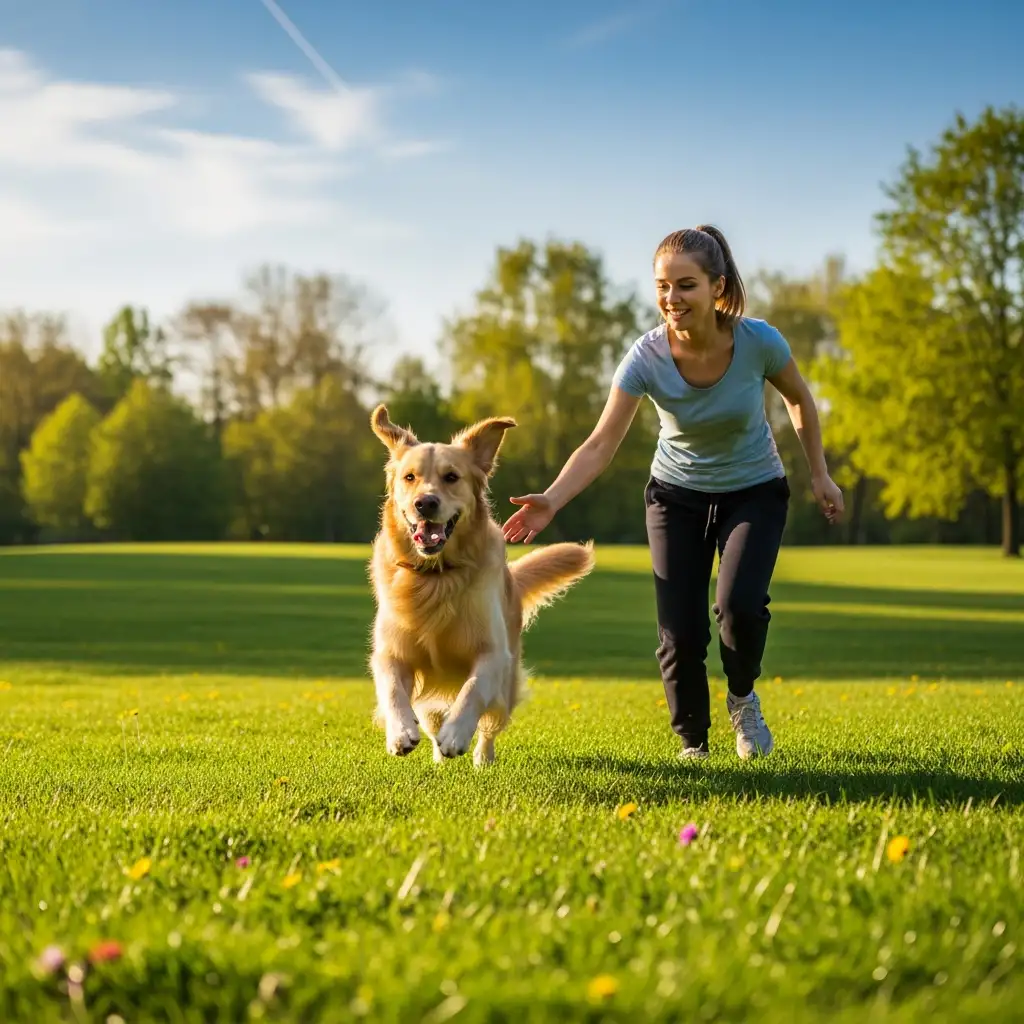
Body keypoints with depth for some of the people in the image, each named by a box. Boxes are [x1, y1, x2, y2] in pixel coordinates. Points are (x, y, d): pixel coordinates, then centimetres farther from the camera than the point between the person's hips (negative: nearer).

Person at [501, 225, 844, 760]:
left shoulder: (758, 341, -23)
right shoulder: (647, 356, -23)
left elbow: (799, 400, -2)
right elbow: (601, 443, -26)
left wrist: (819, 474, 1)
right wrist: (551, 501, -40)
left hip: (754, 492, -1)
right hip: (677, 497, 1)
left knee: (739, 604, -25)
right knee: (680, 634, -9)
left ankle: (742, 698, 8)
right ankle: (693, 744, 18)